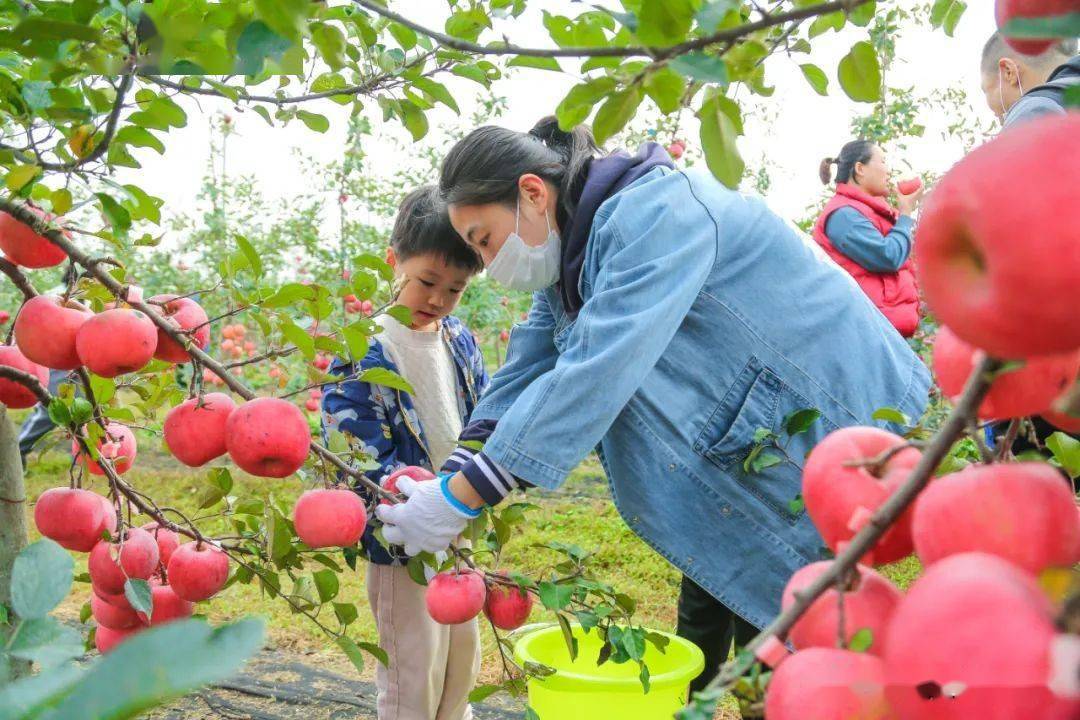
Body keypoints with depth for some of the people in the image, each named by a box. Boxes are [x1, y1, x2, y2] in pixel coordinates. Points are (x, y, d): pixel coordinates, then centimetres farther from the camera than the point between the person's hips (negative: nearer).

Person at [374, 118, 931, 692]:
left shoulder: (653, 209, -27)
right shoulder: (570, 253, 3)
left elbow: (595, 373, -35)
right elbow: (522, 376, -2)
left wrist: (460, 499, -32)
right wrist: (446, 486, -14)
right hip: (735, 450, 9)